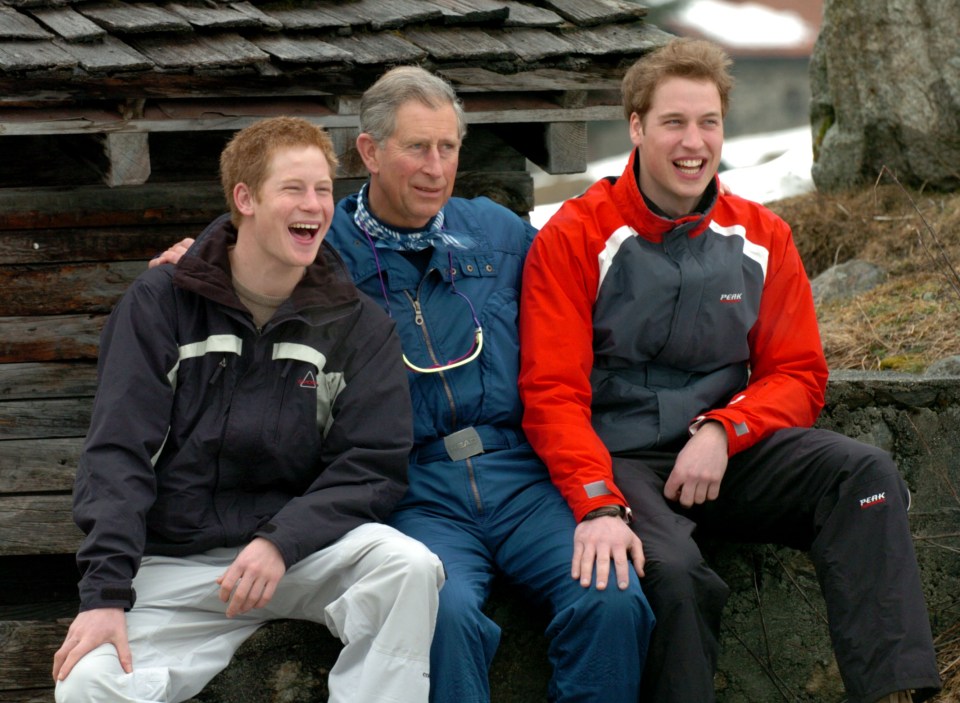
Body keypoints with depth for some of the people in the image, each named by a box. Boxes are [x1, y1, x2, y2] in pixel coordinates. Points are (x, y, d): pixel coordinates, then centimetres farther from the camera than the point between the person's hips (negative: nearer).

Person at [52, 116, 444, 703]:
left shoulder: (358, 324, 4)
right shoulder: (160, 302, 3)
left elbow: (373, 468, -2)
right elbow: (118, 451, -4)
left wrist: (280, 542, -20)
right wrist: (106, 593, -16)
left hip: (306, 548, 1)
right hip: (175, 563, -1)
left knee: (410, 566, -30)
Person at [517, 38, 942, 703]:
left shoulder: (759, 236, 9)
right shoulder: (574, 239, -3)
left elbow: (799, 374, 9)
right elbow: (553, 392, -9)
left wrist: (722, 431, -13)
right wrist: (598, 506, -25)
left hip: (731, 453, 4)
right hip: (621, 460, -4)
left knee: (866, 471, -21)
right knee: (672, 569, -35)